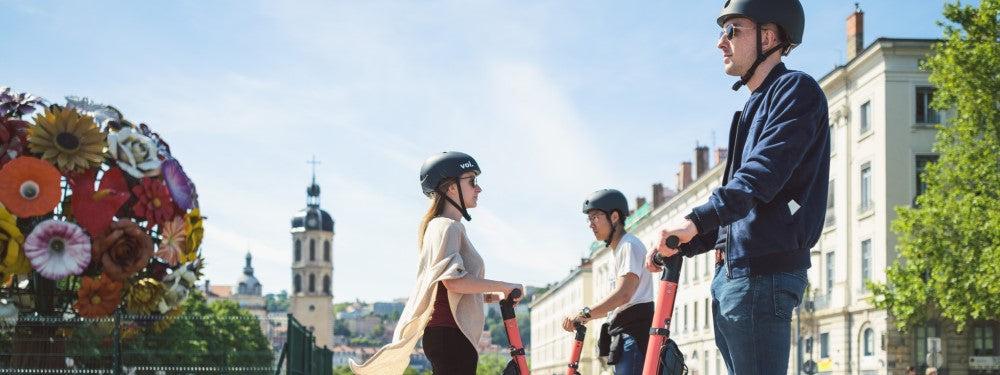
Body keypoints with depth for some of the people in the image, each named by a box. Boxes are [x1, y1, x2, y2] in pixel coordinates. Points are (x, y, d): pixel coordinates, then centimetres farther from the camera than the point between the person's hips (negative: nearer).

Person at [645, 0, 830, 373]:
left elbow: (764, 172, -21)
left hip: (764, 273, -10)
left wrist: (697, 219, -30)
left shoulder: (796, 90, -6)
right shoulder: (755, 106, 24)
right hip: (731, 272, 10)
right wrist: (681, 244, 16)